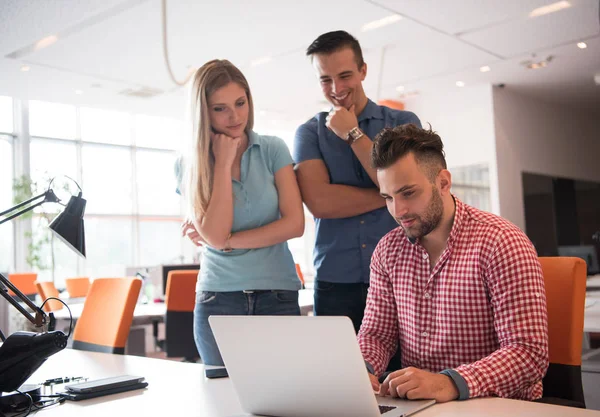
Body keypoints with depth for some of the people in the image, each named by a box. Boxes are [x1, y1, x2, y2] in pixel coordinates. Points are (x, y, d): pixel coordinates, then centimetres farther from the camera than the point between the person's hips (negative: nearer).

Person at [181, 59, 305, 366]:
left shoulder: (273, 150, 2)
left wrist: (227, 242, -9)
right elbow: (214, 235, -13)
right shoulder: (192, 166, 0)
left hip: (278, 297, 0)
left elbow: (294, 223, -6)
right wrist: (223, 164, -11)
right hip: (218, 300, 0)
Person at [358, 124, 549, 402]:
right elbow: (376, 333, 8)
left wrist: (450, 383, -32)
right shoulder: (388, 249, 4)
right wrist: (359, 370, -14)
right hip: (412, 404, 3)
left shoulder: (502, 243, -13)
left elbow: (529, 353, -18)